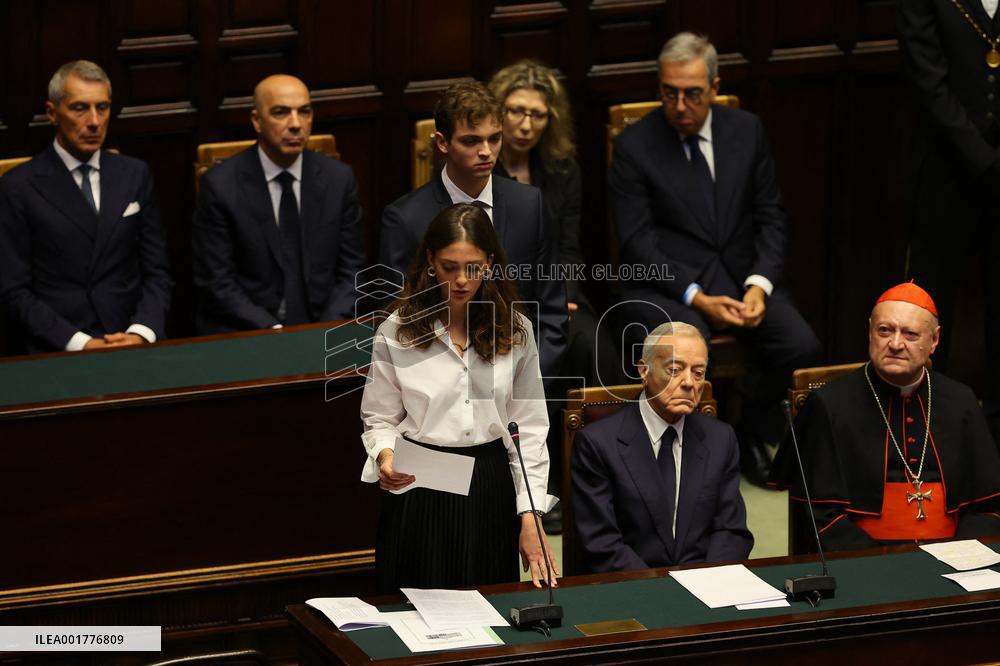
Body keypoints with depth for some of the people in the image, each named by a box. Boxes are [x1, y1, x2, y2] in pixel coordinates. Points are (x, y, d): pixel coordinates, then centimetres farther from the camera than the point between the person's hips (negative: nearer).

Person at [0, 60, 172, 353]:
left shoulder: (134, 175, 12)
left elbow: (156, 271, 12)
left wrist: (142, 333, -8)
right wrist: (79, 343, -15)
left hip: (131, 341, 3)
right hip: (56, 350, -3)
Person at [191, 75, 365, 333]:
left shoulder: (339, 179, 4)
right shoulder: (220, 185, -5)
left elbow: (350, 272, 8)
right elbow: (217, 283, -5)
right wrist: (273, 332, -15)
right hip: (241, 336, -2)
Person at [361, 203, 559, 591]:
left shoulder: (515, 332, 1)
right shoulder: (397, 333, -3)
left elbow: (528, 428, 2)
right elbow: (379, 420, 3)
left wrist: (530, 515, -4)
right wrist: (385, 455, -20)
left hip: (490, 488, 2)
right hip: (419, 491, -1)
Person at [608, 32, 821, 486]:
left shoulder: (746, 131, 6)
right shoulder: (633, 147, -5)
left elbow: (770, 217, 8)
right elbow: (637, 242, -8)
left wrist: (759, 284, -10)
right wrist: (697, 298, -19)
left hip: (741, 274, 4)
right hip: (667, 283, -4)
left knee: (801, 346, -21)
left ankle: (752, 432, 6)